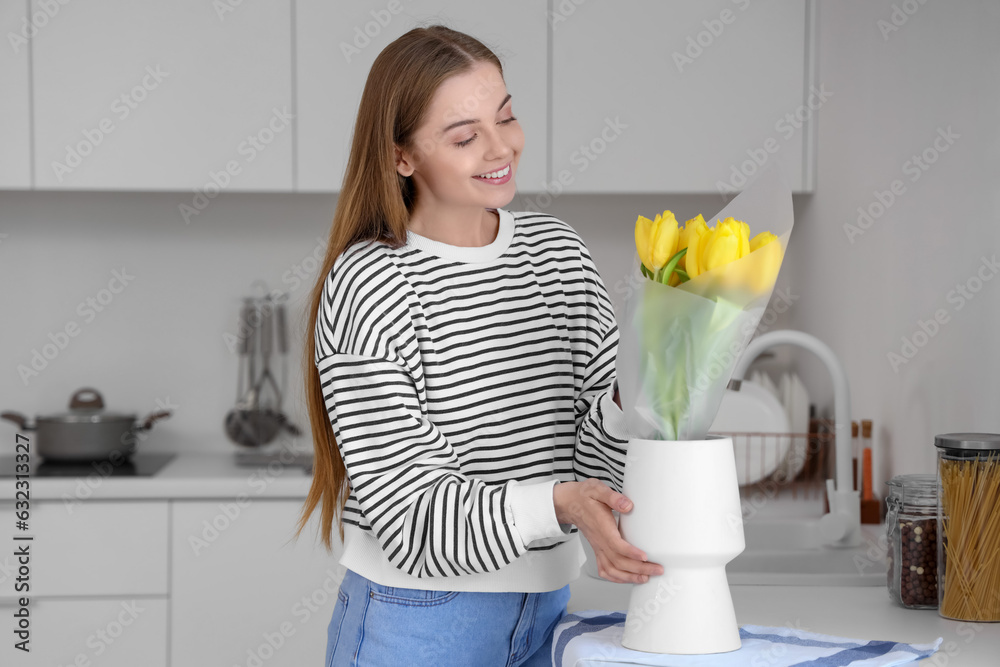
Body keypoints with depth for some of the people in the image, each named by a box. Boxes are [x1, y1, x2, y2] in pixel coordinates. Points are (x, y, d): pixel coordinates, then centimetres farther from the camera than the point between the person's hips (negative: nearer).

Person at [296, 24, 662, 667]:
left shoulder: (558, 249, 2)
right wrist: (556, 504, -34)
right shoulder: (367, 287, -16)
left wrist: (630, 405, -20)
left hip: (549, 607, 6)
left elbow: (594, 459, 1)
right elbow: (412, 516, -20)